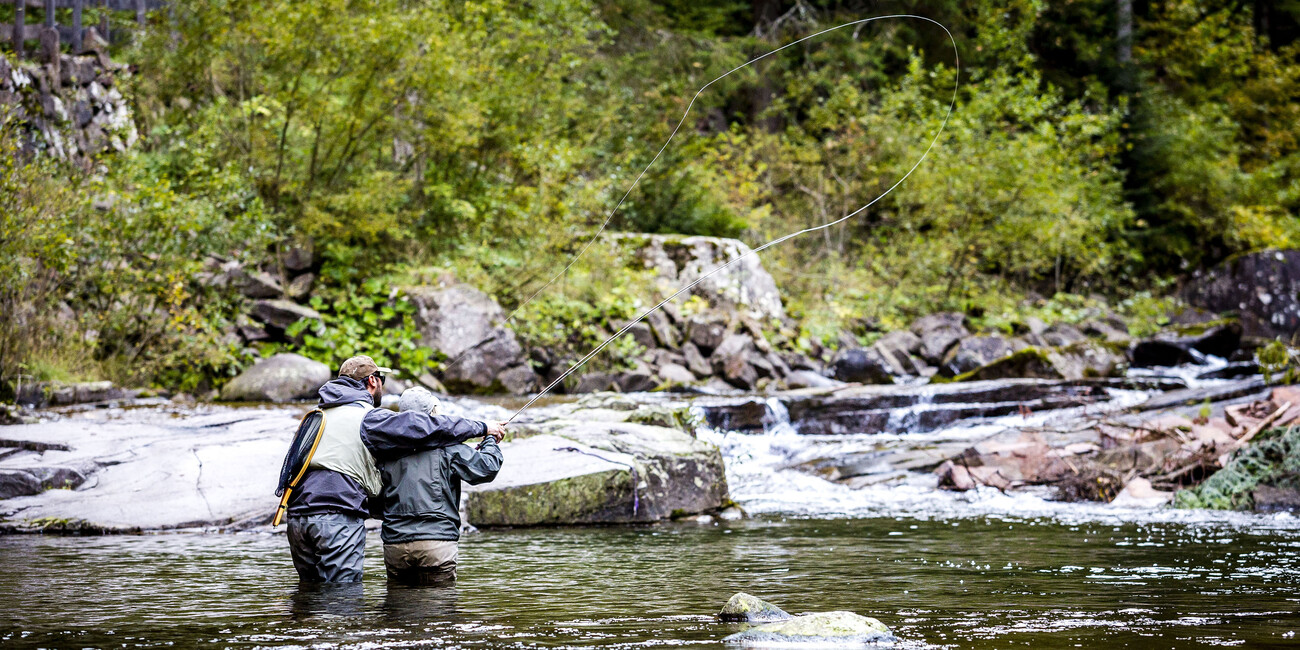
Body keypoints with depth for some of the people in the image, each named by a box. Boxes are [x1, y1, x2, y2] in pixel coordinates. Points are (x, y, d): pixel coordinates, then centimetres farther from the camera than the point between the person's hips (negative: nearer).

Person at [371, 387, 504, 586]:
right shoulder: (445, 445, -2)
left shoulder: (385, 449, 9)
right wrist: (490, 440, 15)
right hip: (436, 542, -4)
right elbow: (486, 468, -4)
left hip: (394, 545, 4)